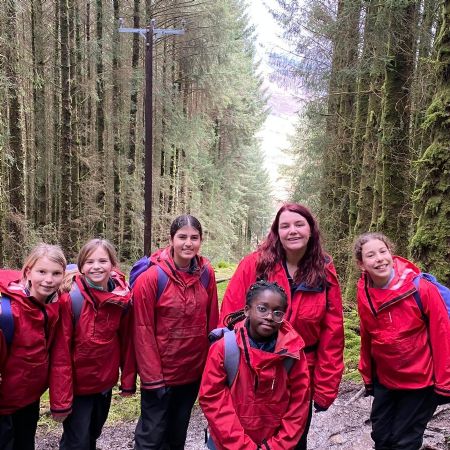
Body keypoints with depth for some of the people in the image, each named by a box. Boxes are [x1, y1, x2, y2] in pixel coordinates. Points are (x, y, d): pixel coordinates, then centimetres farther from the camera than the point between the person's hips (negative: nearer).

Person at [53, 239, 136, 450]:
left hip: (106, 382, 4)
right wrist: (62, 397, -17)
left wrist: (128, 380, 4)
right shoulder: (70, 298, -20)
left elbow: (126, 341, 1)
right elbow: (61, 351, -18)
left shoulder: (123, 297, -9)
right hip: (77, 385, -4)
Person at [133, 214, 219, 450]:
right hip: (159, 372, -4)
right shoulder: (151, 277, -16)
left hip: (194, 371, 4)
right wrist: (152, 376, -14)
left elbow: (211, 322, 4)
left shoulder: (206, 274, -3)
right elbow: (143, 331, -14)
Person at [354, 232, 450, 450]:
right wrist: (367, 376, 10)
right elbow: (367, 338, 4)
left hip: (421, 381, -4)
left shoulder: (422, 289, -21)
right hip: (385, 381, 4)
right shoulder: (363, 295, -7)